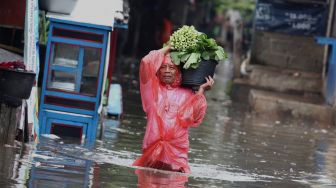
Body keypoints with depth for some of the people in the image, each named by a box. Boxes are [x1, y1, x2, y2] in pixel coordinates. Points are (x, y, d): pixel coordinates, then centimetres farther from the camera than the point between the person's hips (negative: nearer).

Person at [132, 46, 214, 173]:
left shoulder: (186, 94, 10)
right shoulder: (153, 88, 12)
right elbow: (146, 63, -3)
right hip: (152, 151, 1)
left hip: (176, 152, -1)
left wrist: (201, 91, -9)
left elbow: (191, 116, -7)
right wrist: (168, 48, 6)